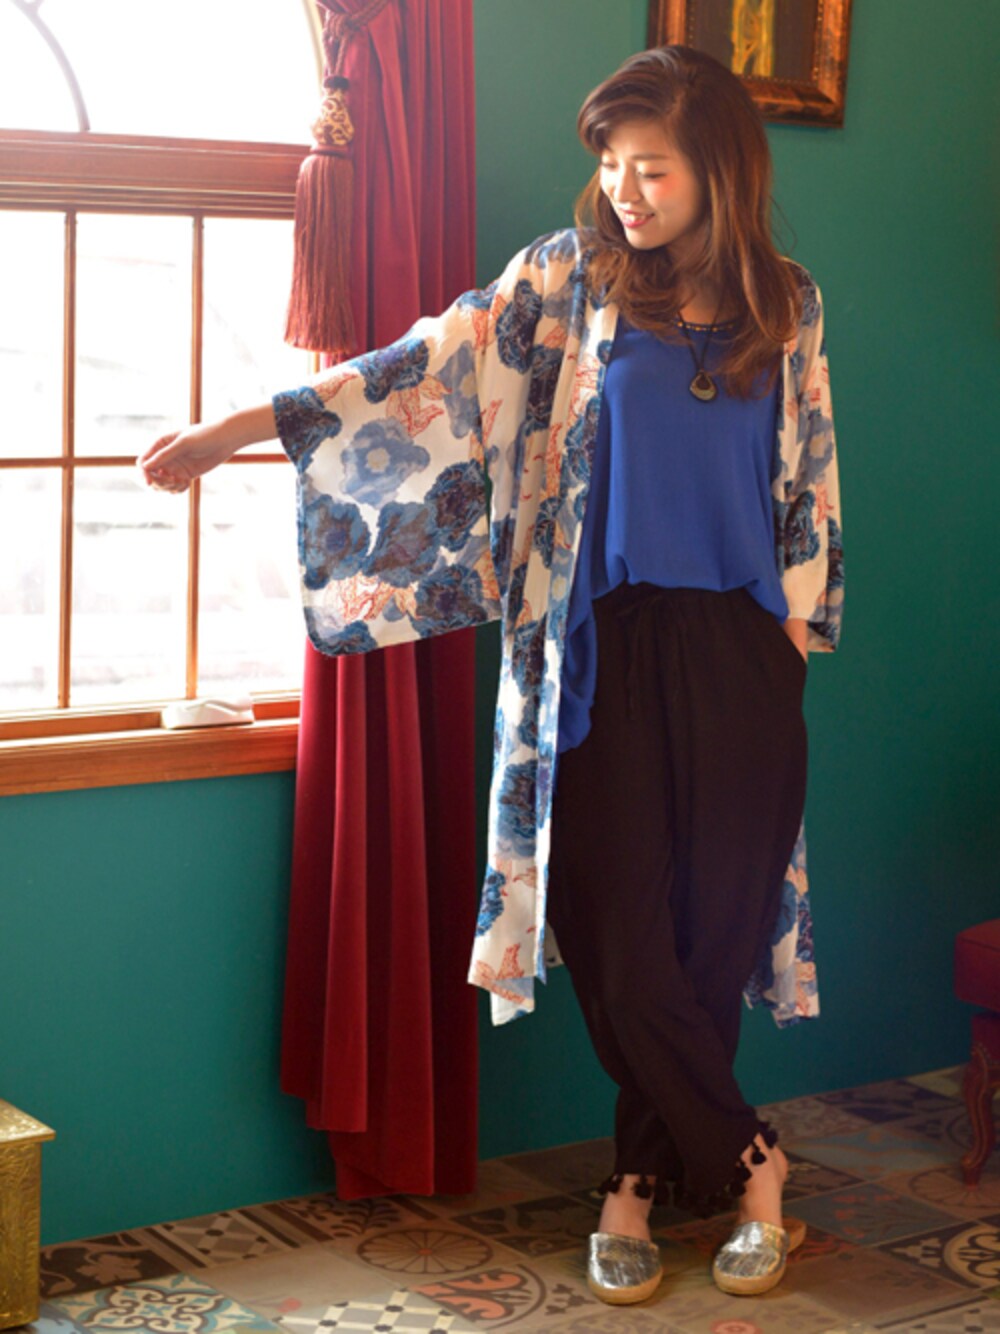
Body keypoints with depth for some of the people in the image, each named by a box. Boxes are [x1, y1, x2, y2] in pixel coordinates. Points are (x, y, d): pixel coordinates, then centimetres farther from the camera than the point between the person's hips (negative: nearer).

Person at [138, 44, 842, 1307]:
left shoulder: (784, 303, 7)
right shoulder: (570, 276, 1)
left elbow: (808, 478, 13)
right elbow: (437, 363, -7)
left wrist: (800, 617, 6)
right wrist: (243, 424, -15)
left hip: (737, 658, 2)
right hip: (610, 655, -1)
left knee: (713, 927, 2)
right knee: (624, 932, -4)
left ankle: (640, 1181, 17)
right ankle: (746, 1162, 14)